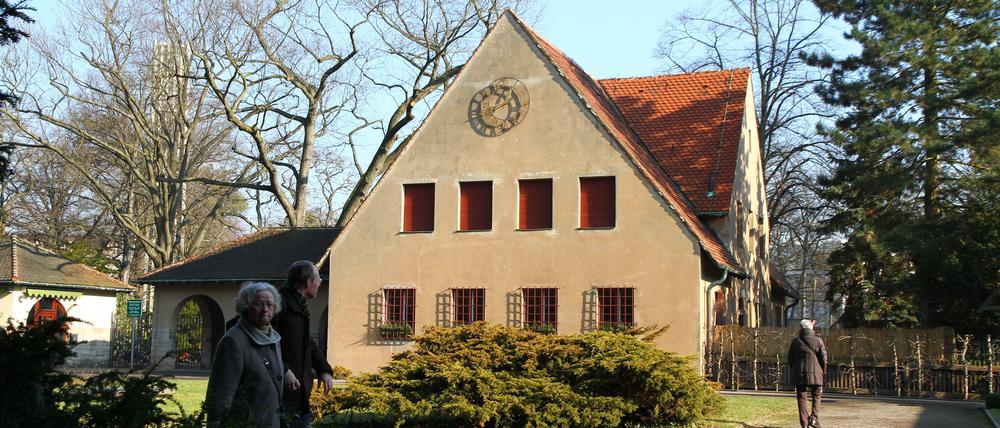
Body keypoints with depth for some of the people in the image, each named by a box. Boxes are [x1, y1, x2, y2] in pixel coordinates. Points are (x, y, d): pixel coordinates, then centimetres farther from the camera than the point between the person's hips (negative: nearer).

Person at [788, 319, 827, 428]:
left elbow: (790, 359, 5)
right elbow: (823, 358, -3)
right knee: (816, 396, 13)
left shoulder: (795, 341, 1)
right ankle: (814, 417, -4)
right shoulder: (818, 341, -4)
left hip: (799, 374, 1)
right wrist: (823, 371, 12)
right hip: (815, 374, -1)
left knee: (801, 398, 7)